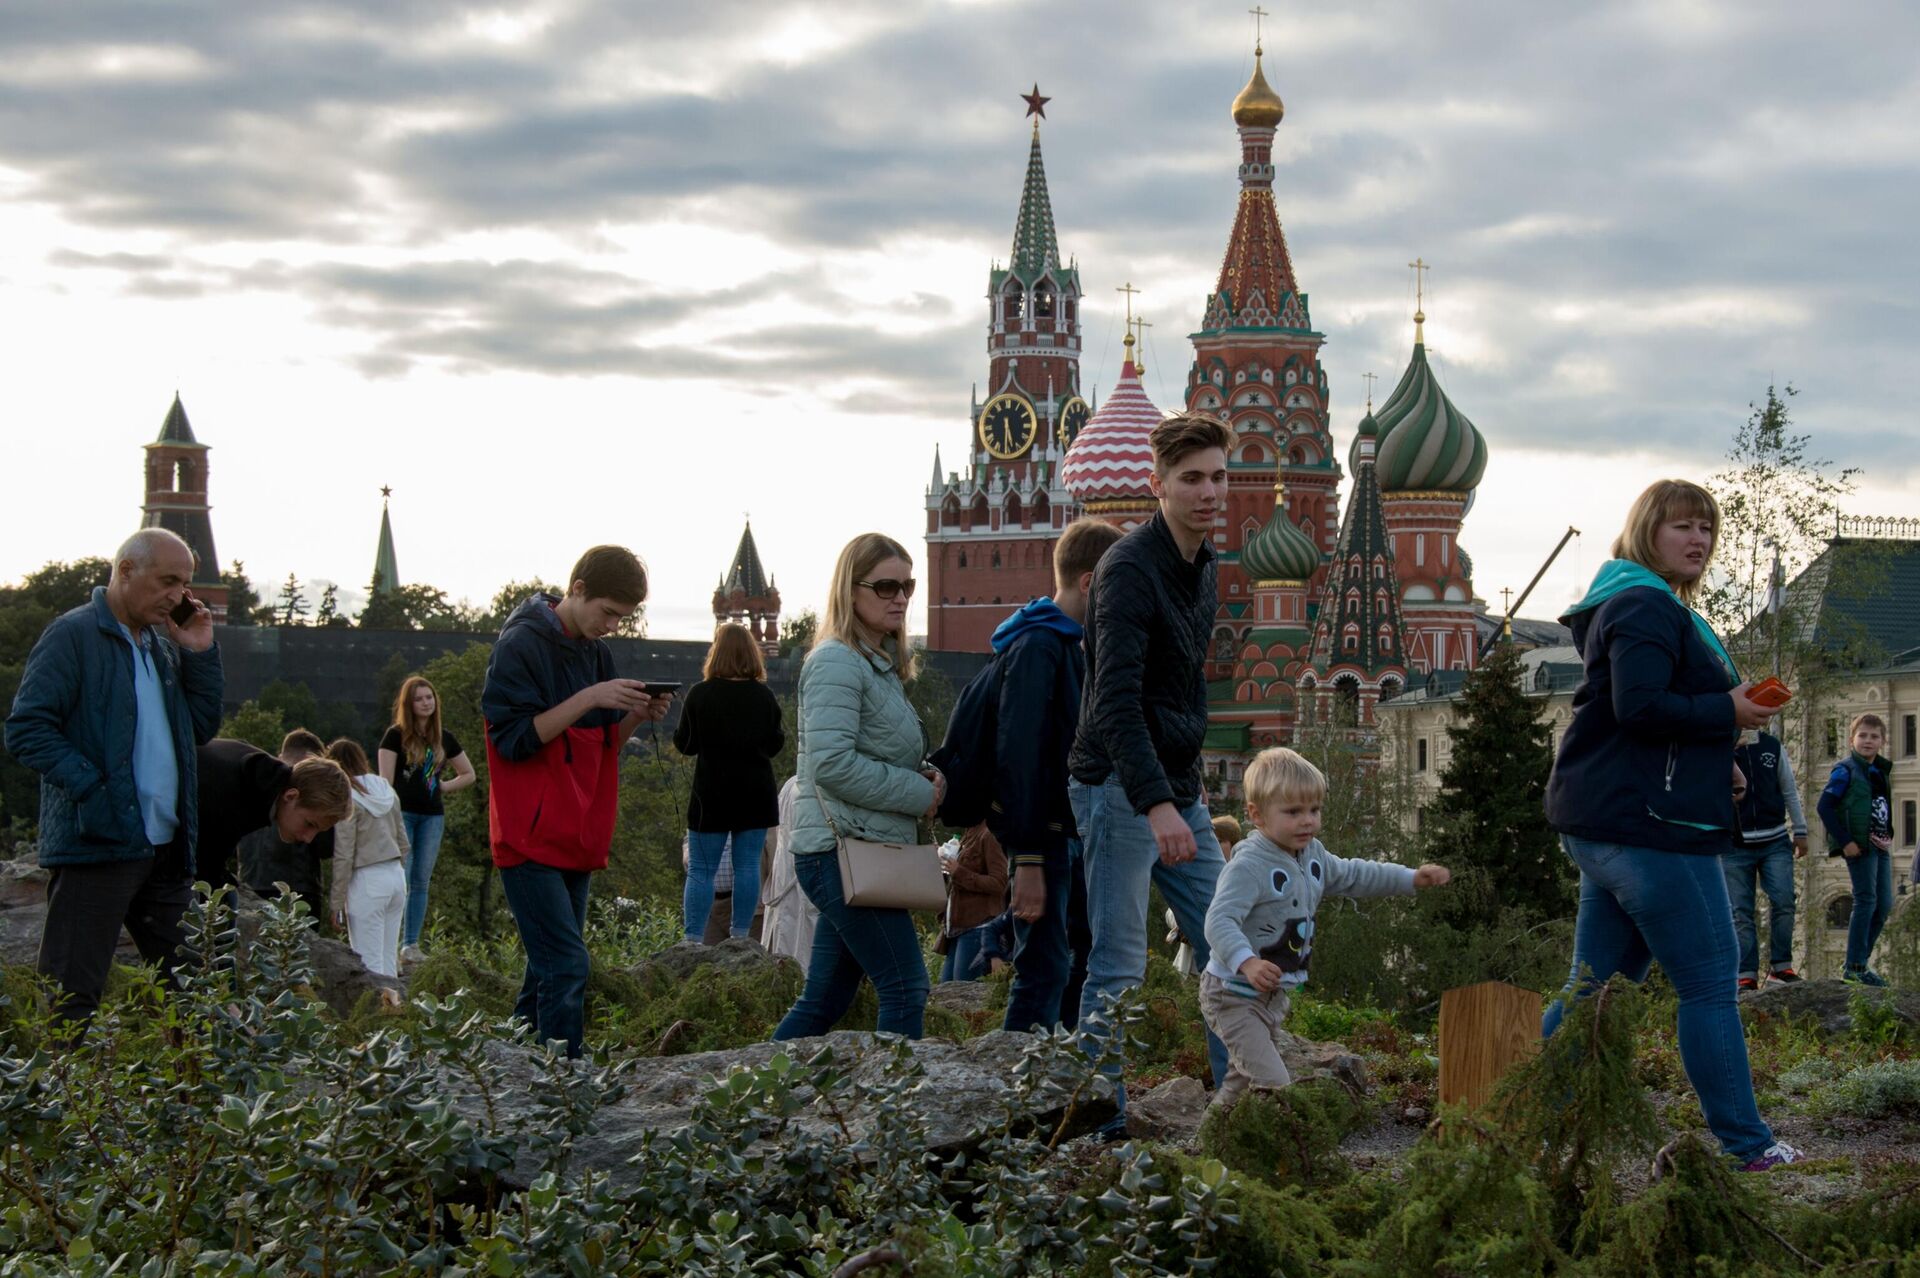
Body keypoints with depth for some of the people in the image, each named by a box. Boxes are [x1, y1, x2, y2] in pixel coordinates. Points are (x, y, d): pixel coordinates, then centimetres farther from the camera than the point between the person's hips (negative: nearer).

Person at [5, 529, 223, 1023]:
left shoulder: (163, 644, 18)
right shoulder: (74, 635, -7)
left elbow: (203, 727, 19)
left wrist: (200, 654, 8)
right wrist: (91, 789, -21)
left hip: (166, 848, 8)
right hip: (97, 846, -8)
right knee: (71, 997, -6)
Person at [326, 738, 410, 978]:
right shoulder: (386, 791, 11)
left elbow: (344, 855, -12)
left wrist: (337, 902, -7)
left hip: (367, 881, -7)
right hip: (396, 876, 7)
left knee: (370, 966, -4)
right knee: (389, 961, 12)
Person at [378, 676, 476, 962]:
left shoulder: (444, 739, 13)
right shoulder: (395, 736, 0)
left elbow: (469, 774, 22)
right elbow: (385, 780, -6)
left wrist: (444, 786, 7)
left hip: (432, 816, 4)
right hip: (403, 812, -4)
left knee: (421, 882, 4)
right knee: (400, 881, -12)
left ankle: (411, 944, 7)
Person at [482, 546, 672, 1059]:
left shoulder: (596, 651, 13)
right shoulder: (521, 645, -11)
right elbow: (514, 738, -17)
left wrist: (638, 715, -2)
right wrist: (589, 698, -22)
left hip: (576, 839, 8)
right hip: (530, 838, -8)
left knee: (551, 970, 10)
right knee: (566, 968, -15)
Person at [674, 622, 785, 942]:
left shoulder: (700, 694, -9)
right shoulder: (765, 697, 1)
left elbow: (684, 744, -3)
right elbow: (776, 744, 9)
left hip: (712, 795, -3)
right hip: (756, 795, 3)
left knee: (701, 870, 1)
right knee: (747, 866, 7)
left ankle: (693, 940, -4)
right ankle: (740, 937, 6)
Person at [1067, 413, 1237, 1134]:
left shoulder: (1204, 565, 12)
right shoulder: (1129, 569, -16)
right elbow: (1115, 700, -24)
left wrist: (1185, 788, 20)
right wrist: (1155, 803, -32)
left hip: (1178, 789, 9)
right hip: (1120, 789, -9)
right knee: (1119, 971, -4)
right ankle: (1103, 1123, 4)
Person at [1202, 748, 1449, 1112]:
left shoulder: (1312, 855, 7)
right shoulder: (1248, 865, -24)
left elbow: (1352, 875, 26)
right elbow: (1220, 921, -34)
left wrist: (1412, 878, 21)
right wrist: (1247, 962, -51)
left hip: (1273, 996, 10)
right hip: (1235, 995, -10)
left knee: (1245, 1080, 22)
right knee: (1272, 1086, -20)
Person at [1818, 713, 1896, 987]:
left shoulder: (1881, 771, 15)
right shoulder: (1846, 770, -8)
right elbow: (1825, 806, -14)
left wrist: (1888, 836, 10)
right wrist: (1845, 841, -18)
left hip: (1881, 847, 8)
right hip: (1859, 846, -8)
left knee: (1884, 905, 7)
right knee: (1866, 901, -9)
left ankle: (1859, 962, 15)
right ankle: (1854, 966, -4)